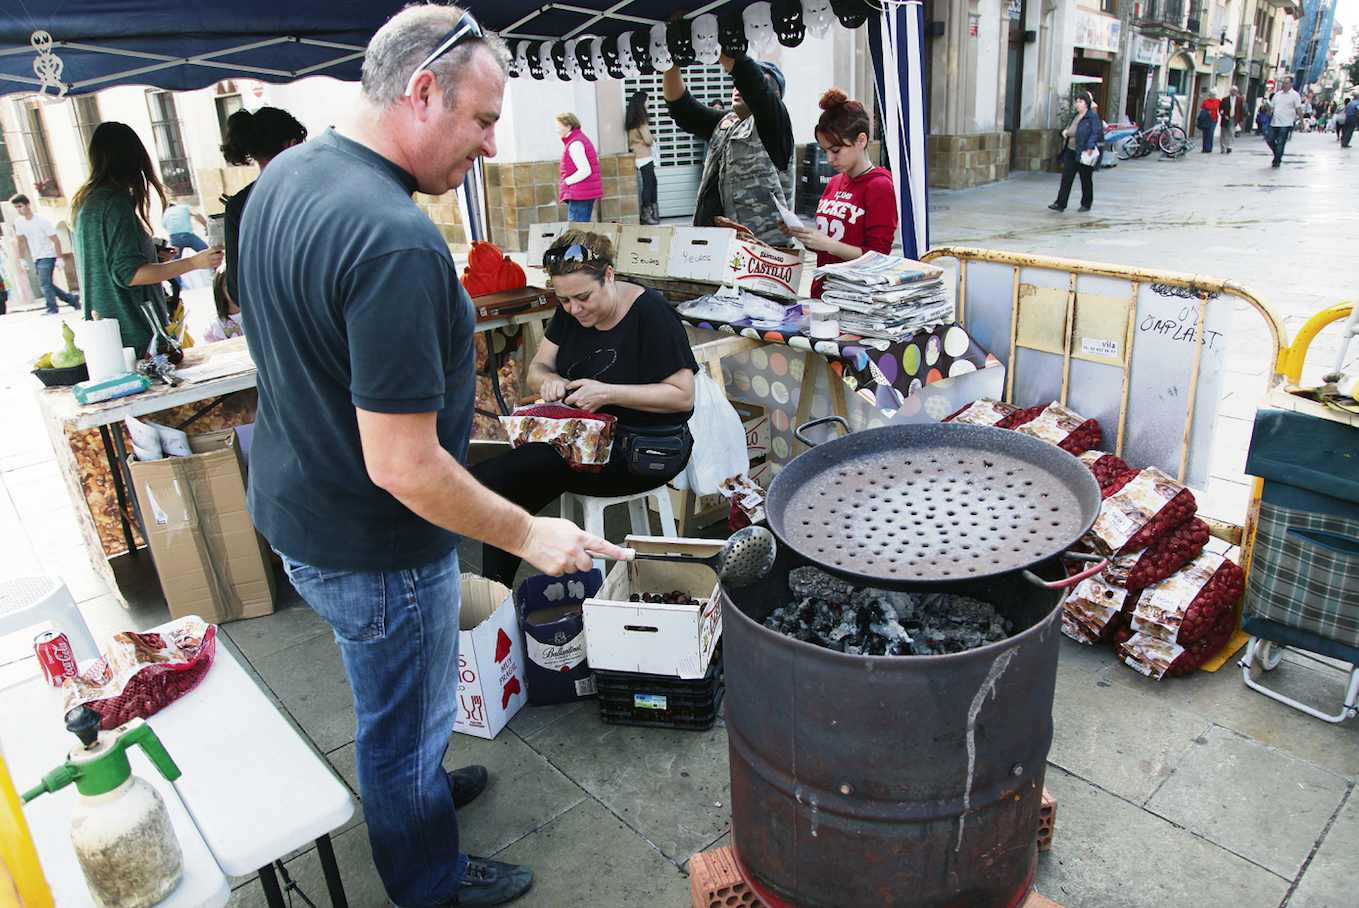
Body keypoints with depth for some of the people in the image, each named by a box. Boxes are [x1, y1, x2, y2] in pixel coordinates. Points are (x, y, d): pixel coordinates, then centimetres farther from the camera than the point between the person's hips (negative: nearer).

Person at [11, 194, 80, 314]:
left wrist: (59, 258, -14)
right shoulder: (18, 223, 5)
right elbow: (21, 241, 18)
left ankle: (52, 307, -7)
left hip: (48, 256, -7)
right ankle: (71, 299, 16)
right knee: (46, 284, 5)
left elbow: (56, 240, -11)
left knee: (44, 282, -16)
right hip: (36, 258, 7)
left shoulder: (42, 221, -13)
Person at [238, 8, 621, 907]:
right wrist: (528, 535, -19)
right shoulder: (397, 242, -32)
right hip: (372, 551, -9)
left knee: (393, 705, 31)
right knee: (407, 721, 16)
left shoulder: (281, 179, 0)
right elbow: (403, 466, -31)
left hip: (293, 509, 9)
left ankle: (418, 786, 58)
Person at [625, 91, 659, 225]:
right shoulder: (641, 120, -16)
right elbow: (648, 139, -17)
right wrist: (652, 137, 4)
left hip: (637, 156, 9)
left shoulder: (631, 120, 12)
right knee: (648, 183, -4)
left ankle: (654, 211, 15)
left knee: (653, 181, 13)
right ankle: (645, 214, 0)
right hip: (644, 156, -9)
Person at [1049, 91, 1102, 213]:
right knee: (1066, 177, -2)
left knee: (1086, 180, 5)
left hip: (1084, 153, -6)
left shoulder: (1093, 116, -7)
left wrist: (1089, 148, -25)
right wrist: (1065, 131, 4)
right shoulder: (1075, 116, 14)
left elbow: (1096, 133, -14)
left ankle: (1086, 204, 16)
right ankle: (1060, 204, -4)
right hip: (1071, 152, 6)